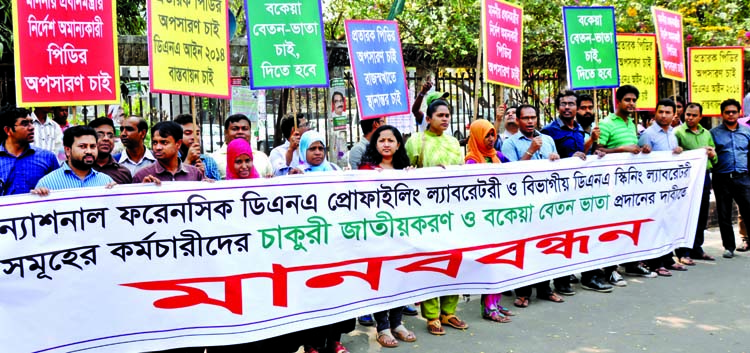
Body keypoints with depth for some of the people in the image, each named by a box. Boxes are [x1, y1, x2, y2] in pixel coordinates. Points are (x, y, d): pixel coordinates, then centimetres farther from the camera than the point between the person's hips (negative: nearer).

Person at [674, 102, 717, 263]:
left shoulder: (706, 133, 17)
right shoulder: (678, 132, -3)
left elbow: (714, 158, 20)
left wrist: (712, 155, -1)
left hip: (704, 176, 6)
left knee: (702, 216, 11)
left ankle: (696, 248, 23)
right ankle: (683, 252, 1)